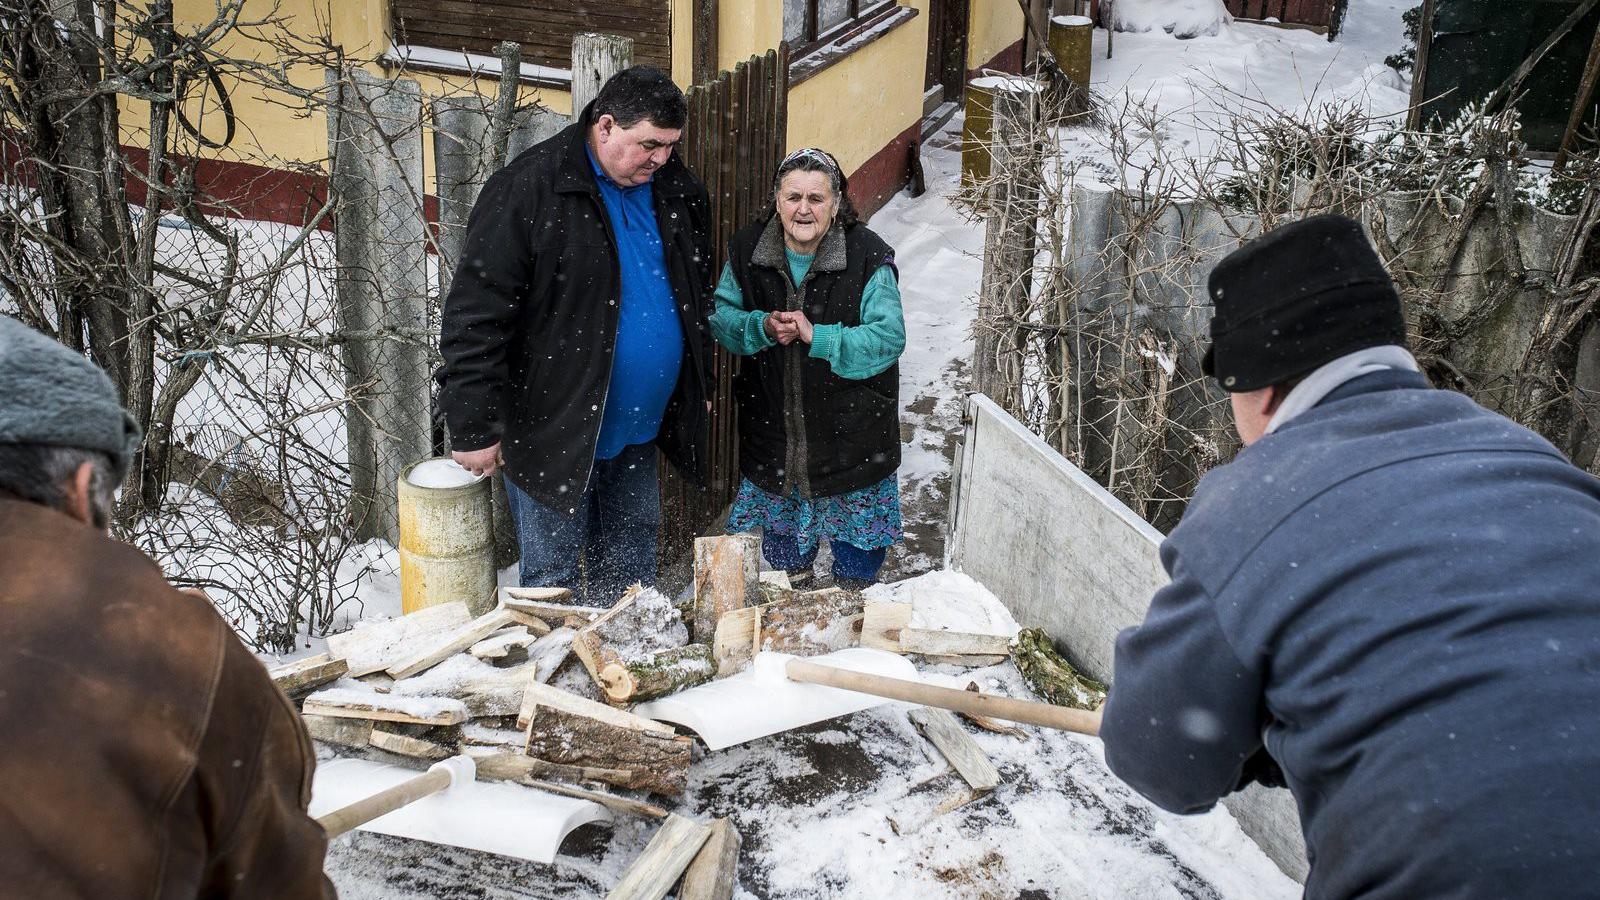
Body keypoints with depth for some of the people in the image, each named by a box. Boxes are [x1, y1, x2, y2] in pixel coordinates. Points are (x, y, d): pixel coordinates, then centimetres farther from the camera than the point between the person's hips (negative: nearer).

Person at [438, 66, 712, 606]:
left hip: (639, 430, 6)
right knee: (553, 577, 7)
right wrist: (475, 429, -19)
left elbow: (694, 296, 19)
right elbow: (475, 315, -19)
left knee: (631, 568, 20)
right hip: (553, 428, -6)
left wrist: (697, 393, 21)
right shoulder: (528, 191, -18)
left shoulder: (676, 191, 3)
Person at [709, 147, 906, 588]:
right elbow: (720, 317, 2)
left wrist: (816, 336, -28)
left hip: (850, 427, -3)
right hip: (772, 419, 3)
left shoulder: (867, 257, -16)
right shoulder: (747, 250, -4)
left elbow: (889, 337, -20)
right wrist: (761, 327, -19)